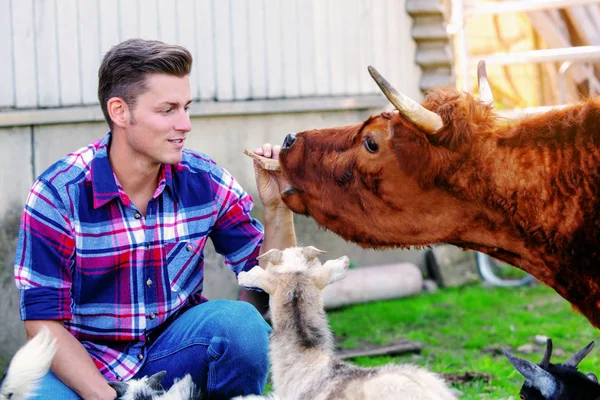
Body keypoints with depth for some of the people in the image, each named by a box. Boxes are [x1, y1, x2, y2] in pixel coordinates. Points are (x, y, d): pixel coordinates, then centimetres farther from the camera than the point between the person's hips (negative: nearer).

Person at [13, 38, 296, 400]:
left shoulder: (206, 181, -5)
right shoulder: (58, 194, -14)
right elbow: (43, 320, -12)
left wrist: (277, 207, -17)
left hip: (173, 350, 3)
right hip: (84, 363, -2)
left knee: (242, 321, -28)